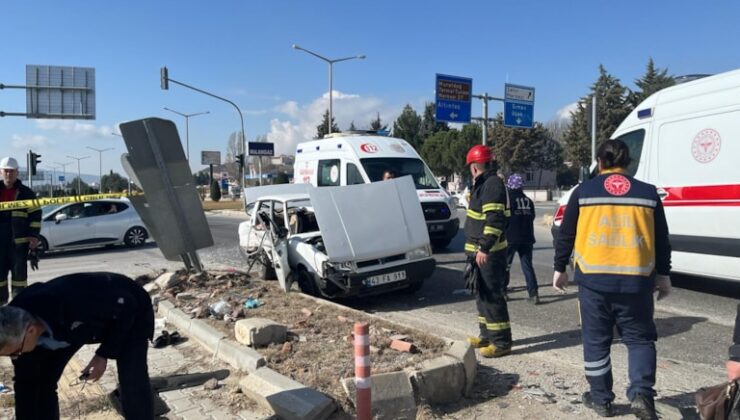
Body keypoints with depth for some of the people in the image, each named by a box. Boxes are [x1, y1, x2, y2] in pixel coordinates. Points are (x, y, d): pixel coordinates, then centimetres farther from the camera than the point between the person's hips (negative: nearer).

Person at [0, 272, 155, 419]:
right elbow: (26, 383, -7)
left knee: (132, 381, -21)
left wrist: (105, 354, -22)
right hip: (85, 321, 6)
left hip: (131, 312, -6)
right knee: (42, 379, 0)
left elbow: (127, 306, -26)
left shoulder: (72, 305, -43)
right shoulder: (19, 326, -21)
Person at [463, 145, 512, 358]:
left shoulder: (493, 184, -16)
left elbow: (495, 219, -25)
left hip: (489, 253, -11)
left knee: (491, 295, -6)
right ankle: (487, 335, 29)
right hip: (480, 251, 11)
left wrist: (484, 248, -28)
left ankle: (502, 342, 2)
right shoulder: (483, 184, 16)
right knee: (482, 294, 17)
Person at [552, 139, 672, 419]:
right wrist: (663, 275, 20)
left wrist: (560, 268, 15)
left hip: (594, 279, -1)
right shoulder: (647, 193, 6)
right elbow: (661, 240, 10)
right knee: (639, 339, 16)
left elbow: (566, 235, 5)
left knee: (596, 341, 11)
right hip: (635, 280, 1)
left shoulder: (584, 191, 2)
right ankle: (641, 393, 1)